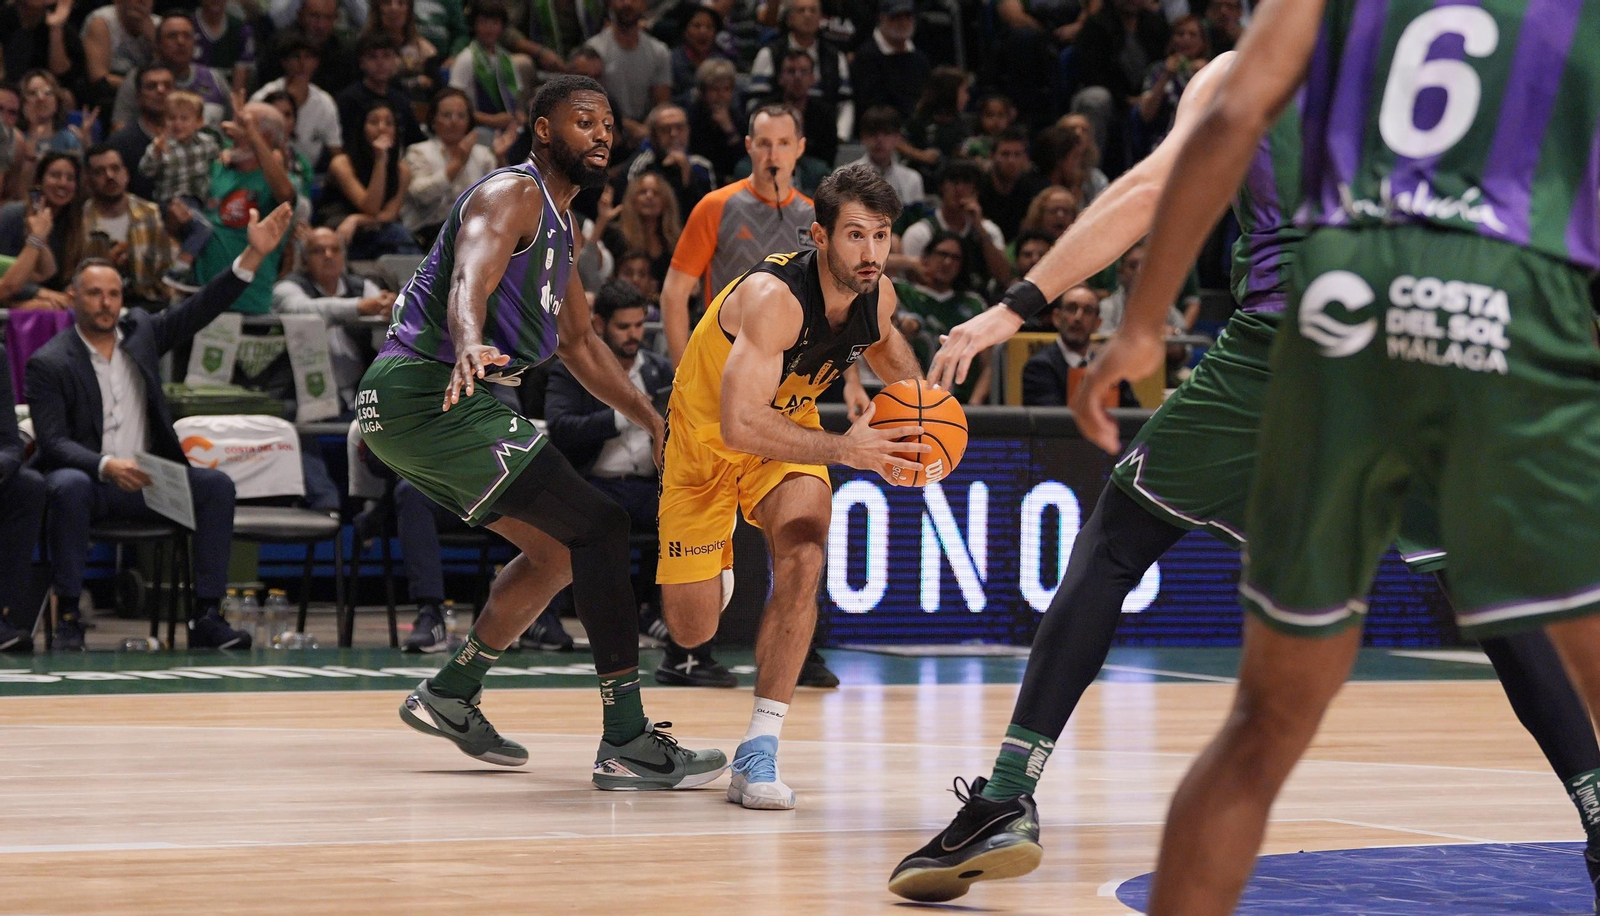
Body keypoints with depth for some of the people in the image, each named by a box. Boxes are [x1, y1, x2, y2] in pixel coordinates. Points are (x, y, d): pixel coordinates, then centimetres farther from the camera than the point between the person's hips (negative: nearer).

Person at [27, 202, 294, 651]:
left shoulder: (139, 331, 11)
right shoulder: (49, 364, -4)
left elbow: (201, 309, 5)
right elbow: (53, 442, -13)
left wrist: (254, 255, -5)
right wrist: (106, 466, -31)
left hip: (143, 480, 4)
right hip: (85, 477, -4)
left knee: (215, 485, -19)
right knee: (70, 488, -39)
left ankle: (205, 617, -22)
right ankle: (69, 617, -31)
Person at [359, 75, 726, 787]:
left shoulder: (555, 222, 22)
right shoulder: (513, 194, -10)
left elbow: (579, 342, 31)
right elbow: (468, 285, -31)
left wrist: (654, 422, 24)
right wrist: (469, 348, -52)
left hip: (406, 408, 11)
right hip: (427, 391, -11)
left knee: (558, 549, 21)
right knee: (599, 527, -15)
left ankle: (450, 696, 30)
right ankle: (627, 742, -18)